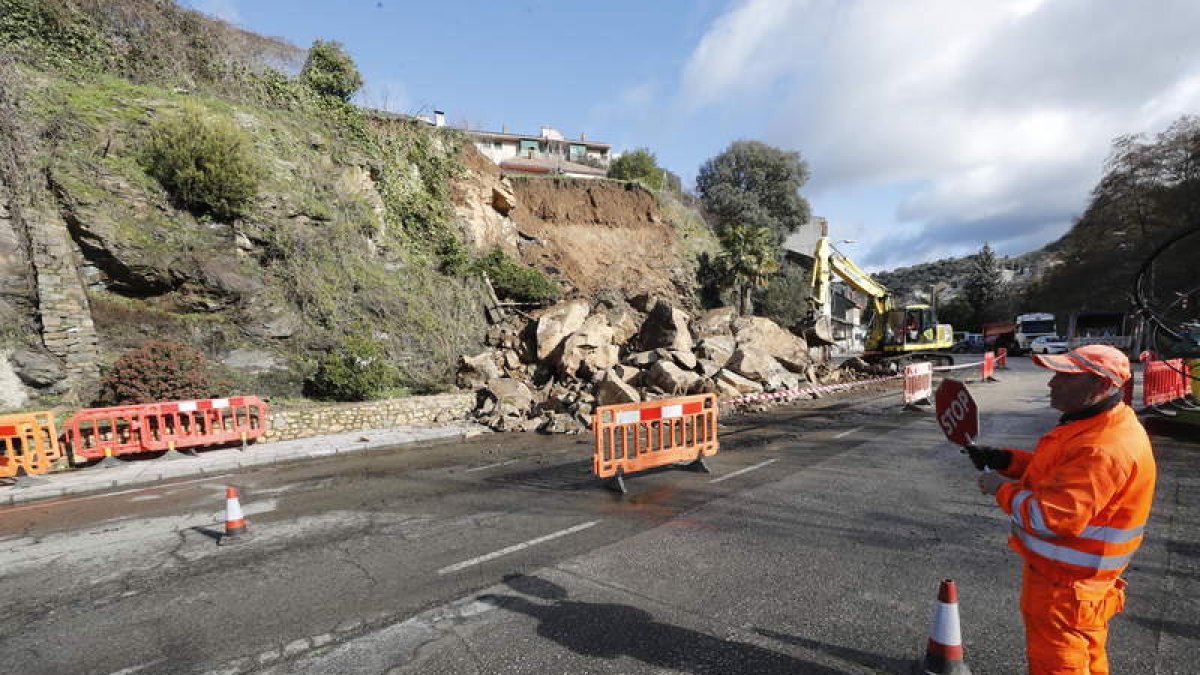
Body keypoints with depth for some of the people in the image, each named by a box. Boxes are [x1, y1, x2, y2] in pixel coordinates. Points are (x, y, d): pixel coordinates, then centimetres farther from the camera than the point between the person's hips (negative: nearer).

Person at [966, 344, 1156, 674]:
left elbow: (1052, 517, -33)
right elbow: (1059, 472, 15)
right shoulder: (1096, 425, 2)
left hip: (1065, 587, -10)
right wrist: (1004, 459, 1)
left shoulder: (1105, 450, -32)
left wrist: (1004, 490, -19)